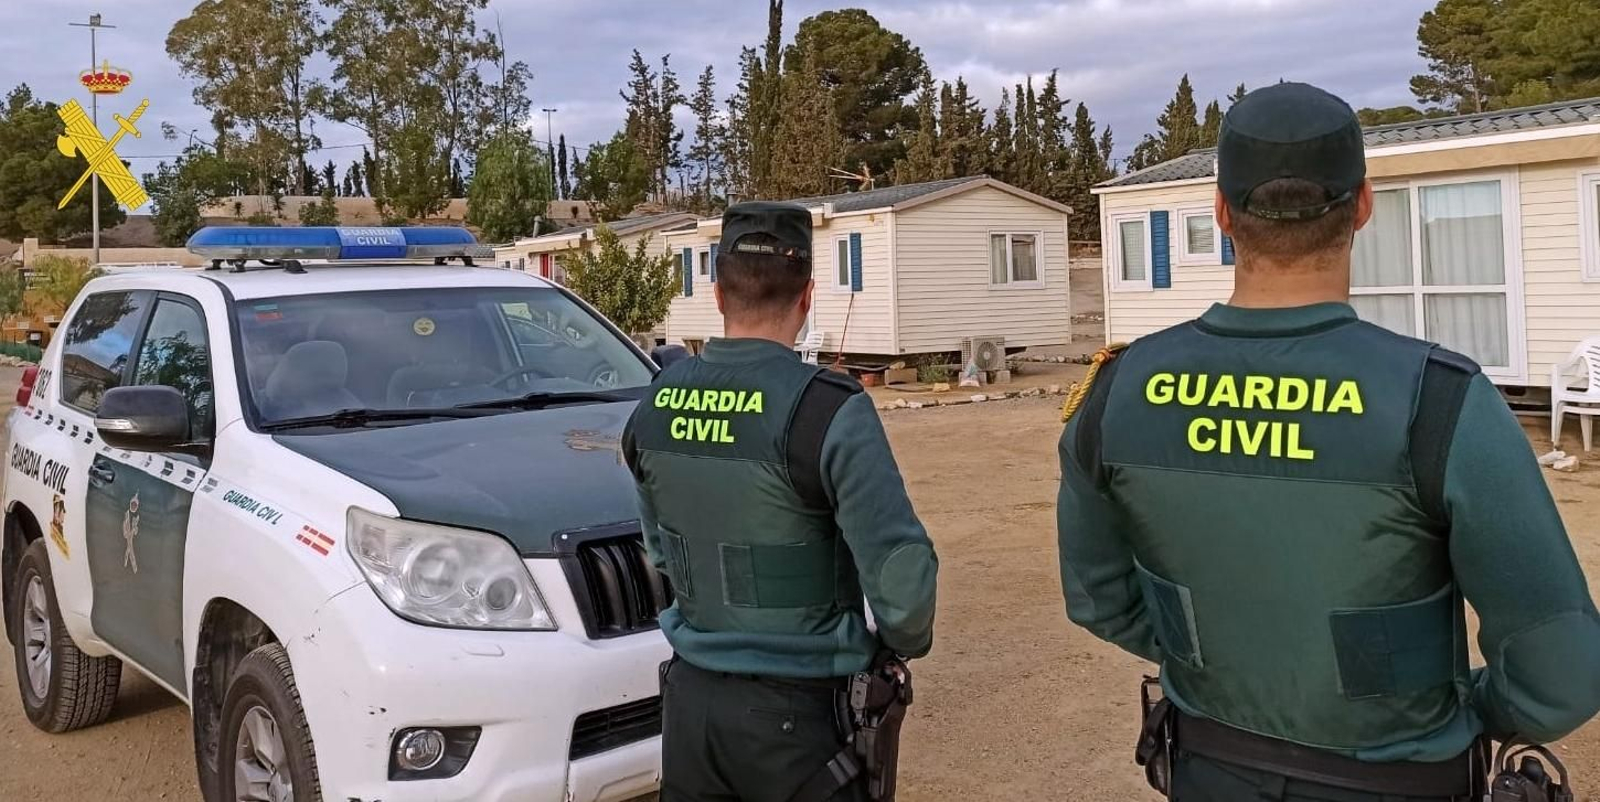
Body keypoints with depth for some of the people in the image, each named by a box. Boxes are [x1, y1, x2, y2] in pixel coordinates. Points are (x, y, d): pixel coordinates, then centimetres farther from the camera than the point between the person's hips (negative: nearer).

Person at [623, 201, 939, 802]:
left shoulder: (655, 405, -1)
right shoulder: (828, 411, -20)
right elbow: (898, 574, -20)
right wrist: (908, 640, -1)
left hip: (689, 695, 5)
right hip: (796, 708, -5)